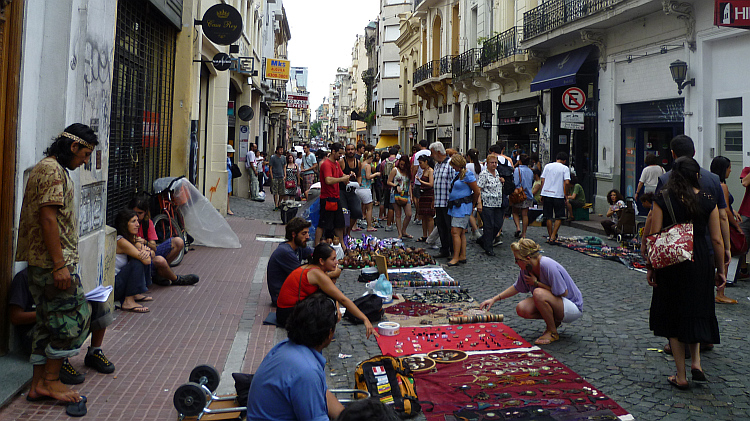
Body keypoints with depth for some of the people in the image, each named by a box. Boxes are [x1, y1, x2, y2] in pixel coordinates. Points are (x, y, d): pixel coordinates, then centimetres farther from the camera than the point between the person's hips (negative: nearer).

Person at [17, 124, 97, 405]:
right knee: (73, 318, -4)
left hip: (42, 263, 11)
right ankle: (50, 381, 4)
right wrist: (60, 265, -22)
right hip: (53, 261, -11)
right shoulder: (53, 170, -13)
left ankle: (38, 385, 18)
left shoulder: (50, 168, 20)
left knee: (49, 322, 12)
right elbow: (48, 218, -20)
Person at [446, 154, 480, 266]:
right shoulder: (457, 174, 14)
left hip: (462, 207, -9)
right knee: (461, 233, 12)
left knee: (455, 232, -12)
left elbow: (476, 192, -9)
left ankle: (456, 258, -11)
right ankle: (463, 256, 17)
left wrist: (472, 205, 5)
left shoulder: (468, 175, -13)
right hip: (455, 206, 9)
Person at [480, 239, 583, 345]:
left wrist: (536, 283, -20)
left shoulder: (548, 266, -29)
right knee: (521, 309, -14)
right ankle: (554, 321, 9)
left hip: (574, 308, -7)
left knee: (538, 293, -32)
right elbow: (517, 287, 13)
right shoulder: (526, 268, -5)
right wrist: (494, 299, 8)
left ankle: (552, 332, -13)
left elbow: (563, 293, -25)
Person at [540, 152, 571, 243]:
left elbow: (542, 180, 7)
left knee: (548, 217, 10)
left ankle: (550, 236, 16)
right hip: (558, 195, -3)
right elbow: (567, 182, -12)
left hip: (546, 194, 4)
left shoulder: (547, 166, 9)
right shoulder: (565, 168, -1)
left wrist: (542, 195, 13)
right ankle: (553, 236, -3)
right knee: (559, 217, 6)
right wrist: (564, 192, 5)